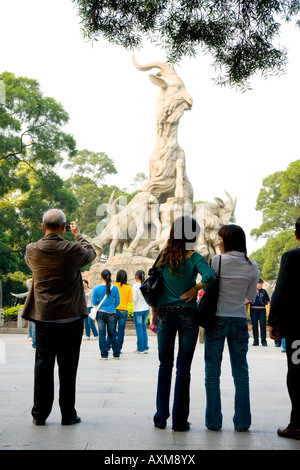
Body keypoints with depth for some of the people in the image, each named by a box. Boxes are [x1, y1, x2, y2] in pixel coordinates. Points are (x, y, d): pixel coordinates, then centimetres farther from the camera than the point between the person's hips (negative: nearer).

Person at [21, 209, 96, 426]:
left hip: (43, 316, 3)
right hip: (71, 318, -2)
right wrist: (78, 234, 24)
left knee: (43, 365, 10)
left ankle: (40, 414, 15)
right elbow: (91, 253, 10)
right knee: (68, 367, 6)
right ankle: (68, 414, 13)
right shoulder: (73, 250, -12)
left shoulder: (32, 250, -4)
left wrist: (47, 236, 25)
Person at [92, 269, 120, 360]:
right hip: (111, 314, 1)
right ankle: (116, 354, 17)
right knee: (112, 334, 14)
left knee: (102, 334, 6)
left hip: (100, 313, -1)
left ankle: (104, 354, 6)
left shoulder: (96, 288, -5)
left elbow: (94, 302, -1)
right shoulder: (114, 288, -4)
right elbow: (117, 302, 2)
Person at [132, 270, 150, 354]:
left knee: (139, 330, 1)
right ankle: (145, 348, 14)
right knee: (144, 329, 13)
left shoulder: (135, 286, -11)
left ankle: (140, 349, 4)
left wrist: (130, 296, 3)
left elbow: (134, 299, -15)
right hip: (146, 309, 5)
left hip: (138, 310, -5)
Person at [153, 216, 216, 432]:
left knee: (165, 366, 15)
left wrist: (155, 315, 12)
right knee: (183, 368, 4)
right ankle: (179, 420, 8)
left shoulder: (164, 256, 3)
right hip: (187, 314, -3)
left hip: (165, 313, 3)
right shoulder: (194, 258, -7)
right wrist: (194, 290, -8)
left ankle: (161, 417, 16)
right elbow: (210, 277, -26)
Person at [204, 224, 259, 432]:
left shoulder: (217, 260, -9)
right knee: (241, 371, 10)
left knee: (213, 370, 6)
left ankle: (214, 420, 9)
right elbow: (251, 297, 8)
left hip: (217, 319, -2)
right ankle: (242, 421, 13)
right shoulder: (252, 266, 1)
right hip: (239, 321, 3)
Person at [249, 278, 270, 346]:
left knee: (263, 326, -4)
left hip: (262, 310, 0)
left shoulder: (264, 291, 8)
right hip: (253, 310, 0)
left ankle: (264, 341, 2)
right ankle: (255, 341, 10)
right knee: (254, 326, 3)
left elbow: (268, 302, 10)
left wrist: (268, 311, 1)